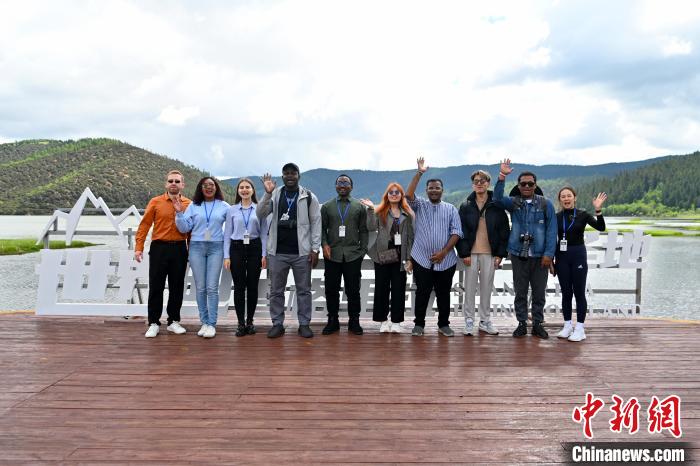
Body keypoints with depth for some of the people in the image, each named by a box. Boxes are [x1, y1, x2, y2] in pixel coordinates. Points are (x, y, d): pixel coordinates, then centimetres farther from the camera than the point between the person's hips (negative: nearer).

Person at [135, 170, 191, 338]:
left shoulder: (188, 204, 3)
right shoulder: (155, 202, 1)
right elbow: (144, 225, 0)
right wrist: (139, 247, -6)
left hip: (179, 249, 1)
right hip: (159, 248, -1)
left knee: (177, 287, 8)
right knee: (156, 287, 4)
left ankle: (173, 321, 21)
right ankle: (154, 323, 14)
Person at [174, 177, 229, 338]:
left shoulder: (224, 206, 4)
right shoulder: (193, 206, 7)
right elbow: (184, 228, 5)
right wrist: (179, 213, -6)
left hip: (216, 248, -2)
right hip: (197, 247, 2)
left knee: (212, 287, -3)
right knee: (200, 287, 5)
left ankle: (211, 324, 3)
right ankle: (204, 322, 15)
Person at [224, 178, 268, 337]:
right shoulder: (232, 210, 7)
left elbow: (264, 233, 4)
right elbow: (227, 234, 7)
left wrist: (264, 254, -3)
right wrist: (226, 256, 0)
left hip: (255, 248, 0)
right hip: (237, 248, 0)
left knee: (252, 286, 4)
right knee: (239, 287, 1)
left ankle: (250, 321, 16)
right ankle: (241, 323, 9)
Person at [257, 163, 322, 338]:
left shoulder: (309, 197, 1)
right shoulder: (274, 195, 5)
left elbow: (316, 223, 1)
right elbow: (260, 215, -4)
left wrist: (315, 249, -4)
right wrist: (267, 193, -18)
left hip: (302, 252, -1)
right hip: (277, 252, 2)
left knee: (304, 290, 8)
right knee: (276, 291, 9)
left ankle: (304, 324, 19)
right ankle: (277, 324, 21)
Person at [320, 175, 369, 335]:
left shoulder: (359, 206, 8)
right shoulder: (327, 206, 10)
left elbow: (363, 231, 7)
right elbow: (322, 228, 8)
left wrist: (362, 251, 1)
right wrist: (324, 244, -8)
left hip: (353, 255, -1)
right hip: (332, 255, 1)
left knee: (353, 290, 3)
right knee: (331, 290, 5)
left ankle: (354, 321, 15)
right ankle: (332, 321, 17)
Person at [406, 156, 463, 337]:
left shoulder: (451, 209, 7)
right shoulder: (420, 205, 8)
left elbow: (456, 232, -2)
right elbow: (408, 195, -13)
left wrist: (444, 252, -13)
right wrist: (419, 173, -17)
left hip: (445, 261, 1)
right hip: (422, 259, 0)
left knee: (443, 294, 9)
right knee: (422, 293, 5)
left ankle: (443, 324, 22)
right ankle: (419, 324, 16)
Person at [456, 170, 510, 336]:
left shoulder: (497, 207, 3)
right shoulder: (465, 206, 4)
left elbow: (504, 231, 3)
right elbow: (460, 231, 0)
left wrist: (500, 254, -4)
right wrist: (464, 253, -8)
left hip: (490, 254, 0)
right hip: (471, 253, 0)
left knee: (487, 288, 7)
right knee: (470, 288, 3)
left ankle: (485, 321, 18)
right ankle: (469, 321, 11)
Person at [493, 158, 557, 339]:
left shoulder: (546, 204, 1)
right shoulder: (513, 202, 4)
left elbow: (552, 230, -2)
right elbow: (497, 198, -16)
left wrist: (549, 254, -9)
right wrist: (502, 176, -27)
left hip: (539, 256, -1)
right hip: (518, 255, 1)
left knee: (539, 292, 8)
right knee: (520, 292, 8)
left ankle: (538, 324, 22)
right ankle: (522, 323, 20)